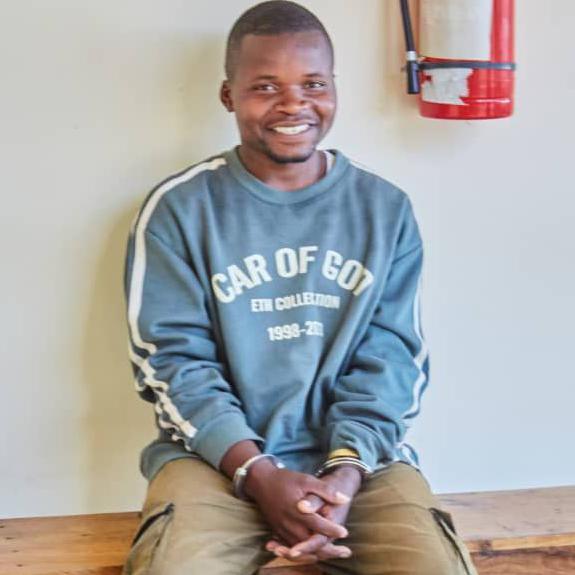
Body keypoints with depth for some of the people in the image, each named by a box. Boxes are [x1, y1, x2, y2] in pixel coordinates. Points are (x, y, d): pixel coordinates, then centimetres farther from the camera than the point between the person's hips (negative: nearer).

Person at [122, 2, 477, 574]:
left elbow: (391, 356, 2)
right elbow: (171, 357, -4)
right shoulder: (177, 208, 1)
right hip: (218, 454, -1)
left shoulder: (386, 209, 7)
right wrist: (259, 474, -17)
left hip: (360, 453, 2)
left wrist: (346, 471, -15)